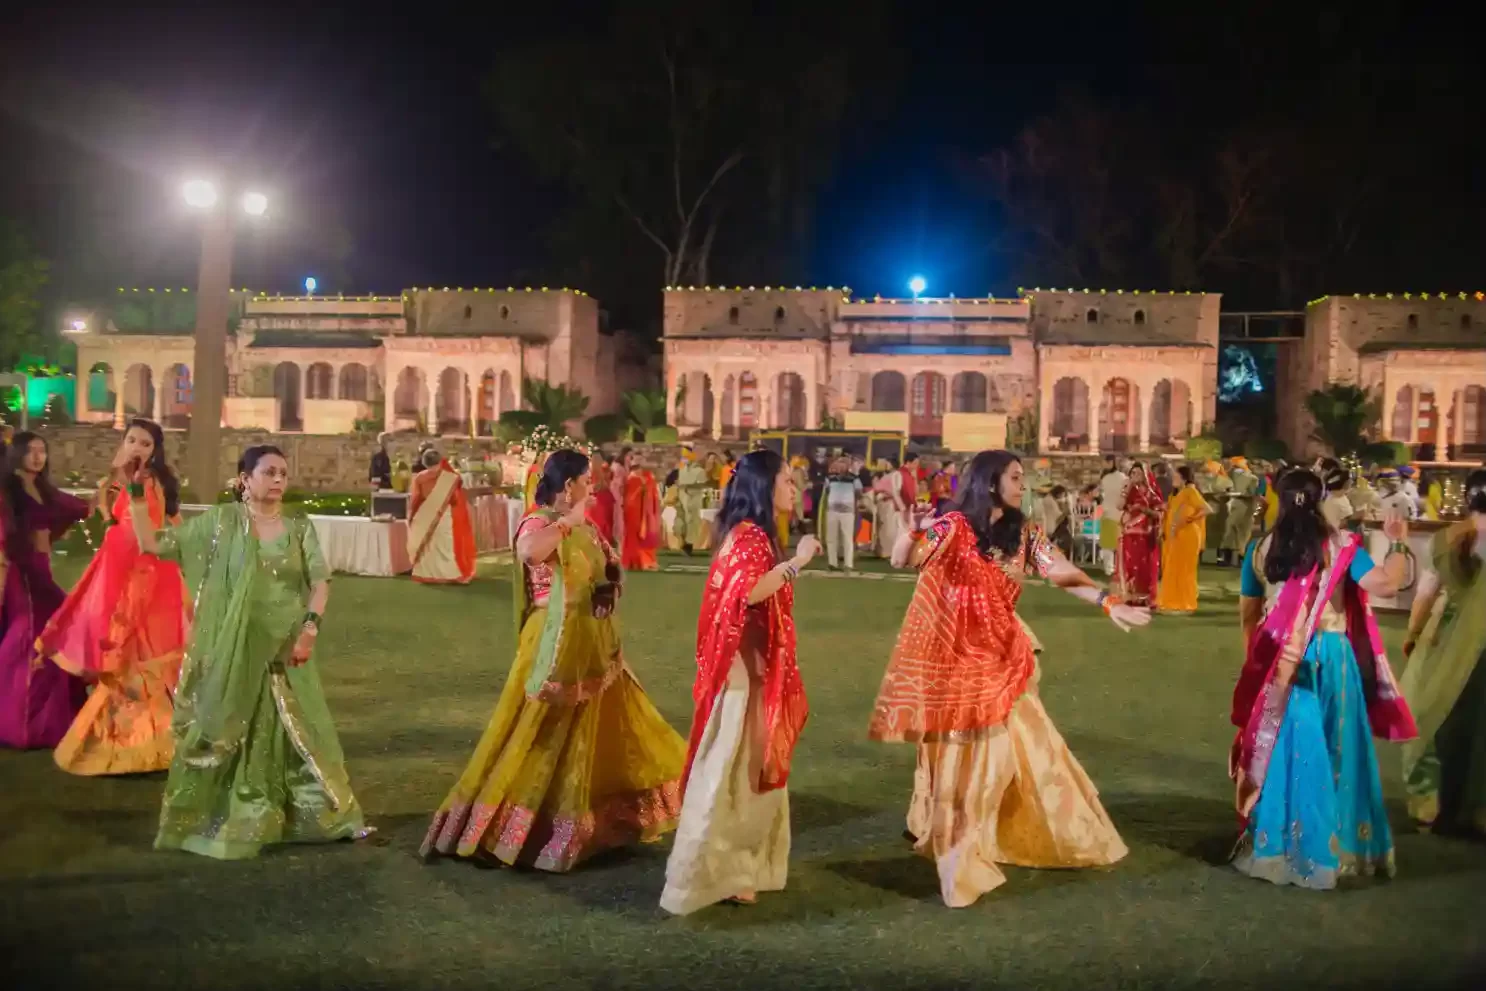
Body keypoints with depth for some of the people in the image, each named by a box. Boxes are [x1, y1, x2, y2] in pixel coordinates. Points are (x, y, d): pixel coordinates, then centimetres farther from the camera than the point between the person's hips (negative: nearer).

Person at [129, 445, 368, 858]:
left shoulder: (300, 527, 3)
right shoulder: (220, 521, -1)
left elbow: (320, 581, -4)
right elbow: (151, 543, -1)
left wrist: (310, 626, -19)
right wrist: (137, 495, -9)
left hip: (284, 651, 2)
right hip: (231, 652, -1)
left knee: (293, 734, 9)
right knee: (225, 735, 7)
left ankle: (321, 816, 21)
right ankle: (216, 820, 22)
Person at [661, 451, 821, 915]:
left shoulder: (756, 533, 15)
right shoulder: (747, 535, -16)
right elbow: (751, 591, -33)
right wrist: (796, 561, -25)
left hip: (761, 665, 10)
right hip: (744, 666, -10)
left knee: (754, 763, 16)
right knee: (730, 765, -6)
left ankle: (737, 862, 27)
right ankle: (710, 871, 1)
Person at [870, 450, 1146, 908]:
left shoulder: (1022, 532, 3)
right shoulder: (954, 527, -11)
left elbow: (1063, 574, -5)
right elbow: (902, 560, -19)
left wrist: (1110, 603, -19)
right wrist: (910, 528, -40)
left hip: (1003, 656, 5)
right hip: (958, 659, -5)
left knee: (1026, 745, 11)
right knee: (965, 756, 4)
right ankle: (958, 850, 19)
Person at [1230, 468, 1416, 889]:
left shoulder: (1261, 549, 1)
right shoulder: (1340, 545, -6)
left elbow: (1247, 613, 8)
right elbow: (1384, 584, -19)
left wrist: (1253, 659, 22)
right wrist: (1398, 543, -5)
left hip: (1278, 662, 1)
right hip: (1330, 658, -1)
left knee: (1280, 748, 10)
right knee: (1332, 750, 10)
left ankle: (1273, 844, 17)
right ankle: (1332, 845, 18)